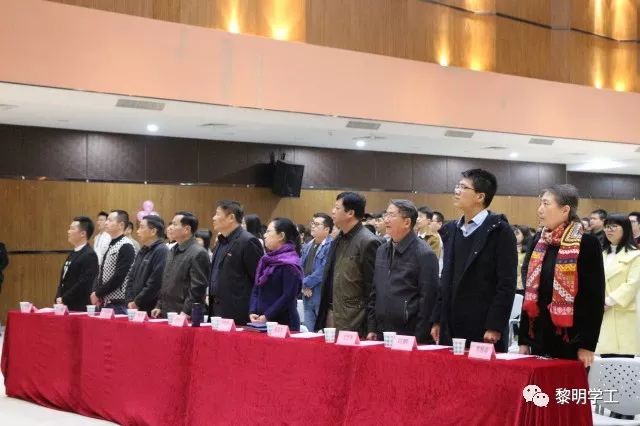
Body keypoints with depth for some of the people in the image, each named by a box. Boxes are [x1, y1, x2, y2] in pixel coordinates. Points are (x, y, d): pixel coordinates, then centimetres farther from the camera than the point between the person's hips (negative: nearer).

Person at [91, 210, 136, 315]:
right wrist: (94, 292, 0)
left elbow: (119, 277, -18)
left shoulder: (126, 246, -11)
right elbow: (101, 273, 16)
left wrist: (98, 294, -11)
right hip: (104, 302, 8)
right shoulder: (109, 246, 16)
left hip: (118, 303, -8)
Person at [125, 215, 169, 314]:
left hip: (152, 310, -8)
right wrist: (130, 301, 4)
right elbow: (130, 278, 18)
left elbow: (155, 283, -20)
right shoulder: (142, 251, 16)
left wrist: (137, 302, -13)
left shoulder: (161, 251, -13)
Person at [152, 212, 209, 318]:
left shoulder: (198, 253, -12)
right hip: (166, 314, 8)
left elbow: (197, 288, -16)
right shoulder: (172, 252, 16)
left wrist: (186, 313, -18)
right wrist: (159, 306, 14)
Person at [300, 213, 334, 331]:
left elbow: (323, 271, -19)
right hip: (308, 296, 8)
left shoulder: (330, 246, -12)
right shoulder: (307, 246, 16)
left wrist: (306, 283, -8)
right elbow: (300, 267, 14)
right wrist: (303, 286, -3)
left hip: (323, 296, -8)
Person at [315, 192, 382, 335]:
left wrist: (369, 328, -13)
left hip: (353, 323, -8)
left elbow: (373, 288, -13)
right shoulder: (338, 240, 14)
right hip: (330, 316, 8)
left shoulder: (368, 242, -12)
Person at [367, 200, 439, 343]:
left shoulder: (424, 254, -10)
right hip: (381, 335, 6)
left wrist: (418, 339, -13)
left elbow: (428, 299, -12)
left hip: (410, 337, -6)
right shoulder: (382, 251, 12)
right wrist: (372, 329, 10)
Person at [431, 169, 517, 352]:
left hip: (483, 331, -6)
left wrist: (495, 327, -16)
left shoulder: (499, 230, -6)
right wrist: (437, 320, 12)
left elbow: (507, 284, -11)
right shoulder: (451, 229, 14)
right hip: (451, 329, 6)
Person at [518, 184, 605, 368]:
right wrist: (523, 339, 7)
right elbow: (529, 293, 11)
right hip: (539, 337, 5)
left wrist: (588, 344, -12)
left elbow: (595, 298, -9)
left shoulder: (587, 243, -9)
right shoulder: (538, 241, 8)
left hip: (571, 339, -5)